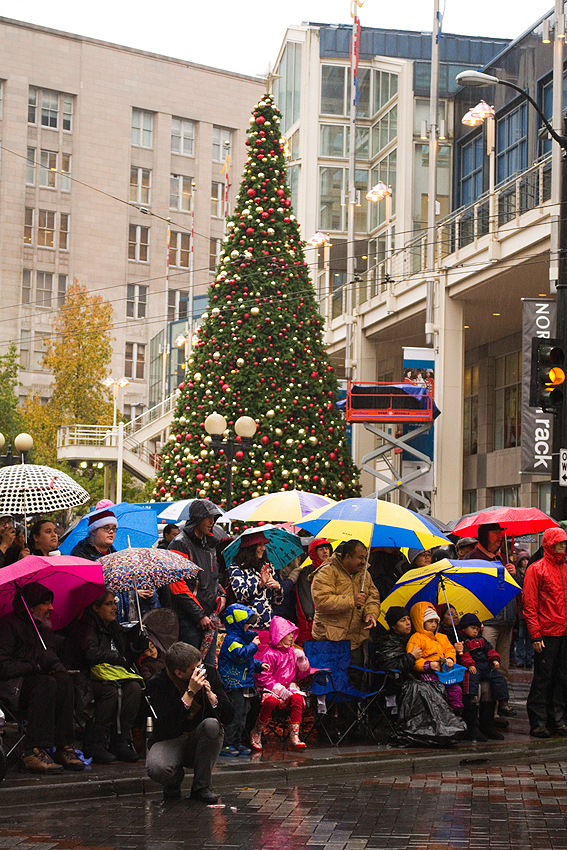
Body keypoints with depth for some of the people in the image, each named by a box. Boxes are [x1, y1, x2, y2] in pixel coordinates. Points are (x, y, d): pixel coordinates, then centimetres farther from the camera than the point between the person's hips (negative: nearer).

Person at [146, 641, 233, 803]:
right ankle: (175, 778, 6)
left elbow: (228, 717, -6)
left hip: (199, 739, 3)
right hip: (169, 741, -3)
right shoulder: (158, 683, -15)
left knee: (211, 724, -31)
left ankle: (201, 786, -13)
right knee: (156, 769, -34)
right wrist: (190, 692, -30)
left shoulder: (208, 672, -6)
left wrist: (210, 694, -24)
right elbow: (167, 725, -28)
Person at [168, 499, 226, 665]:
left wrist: (221, 594, 8)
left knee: (209, 664, 11)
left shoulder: (210, 544, 16)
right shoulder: (180, 544, -10)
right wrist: (199, 615, -16)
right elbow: (178, 585, -15)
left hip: (210, 616, 8)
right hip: (189, 619, -8)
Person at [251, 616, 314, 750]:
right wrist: (279, 689, -21)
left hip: (288, 687, 5)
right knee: (271, 700, -38)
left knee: (297, 698, -28)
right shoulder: (270, 654, -9)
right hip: (271, 689, -5)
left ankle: (294, 736, -25)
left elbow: (302, 674, 16)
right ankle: (256, 733, -14)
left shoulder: (293, 652, 12)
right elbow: (263, 677, -13)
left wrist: (302, 661, -3)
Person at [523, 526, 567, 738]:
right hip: (547, 634, -6)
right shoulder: (536, 569, -4)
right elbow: (529, 605, -8)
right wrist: (535, 635, -14)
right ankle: (538, 722, 4)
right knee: (542, 678, -1)